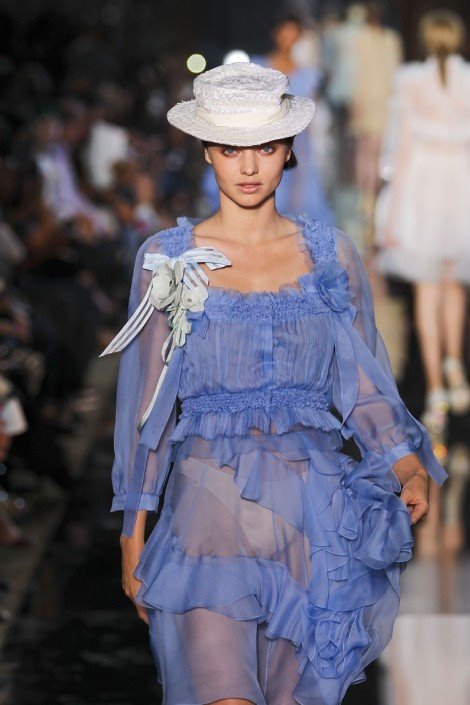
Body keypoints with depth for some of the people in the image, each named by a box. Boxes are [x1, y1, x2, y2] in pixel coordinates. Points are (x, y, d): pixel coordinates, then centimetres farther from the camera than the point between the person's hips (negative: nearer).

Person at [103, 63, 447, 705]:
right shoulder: (169, 259, 5)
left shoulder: (329, 254, 8)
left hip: (315, 509, 2)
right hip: (211, 507, -2)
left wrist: (406, 464, -10)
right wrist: (134, 531, 6)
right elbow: (147, 402, 8)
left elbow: (363, 386, 9)